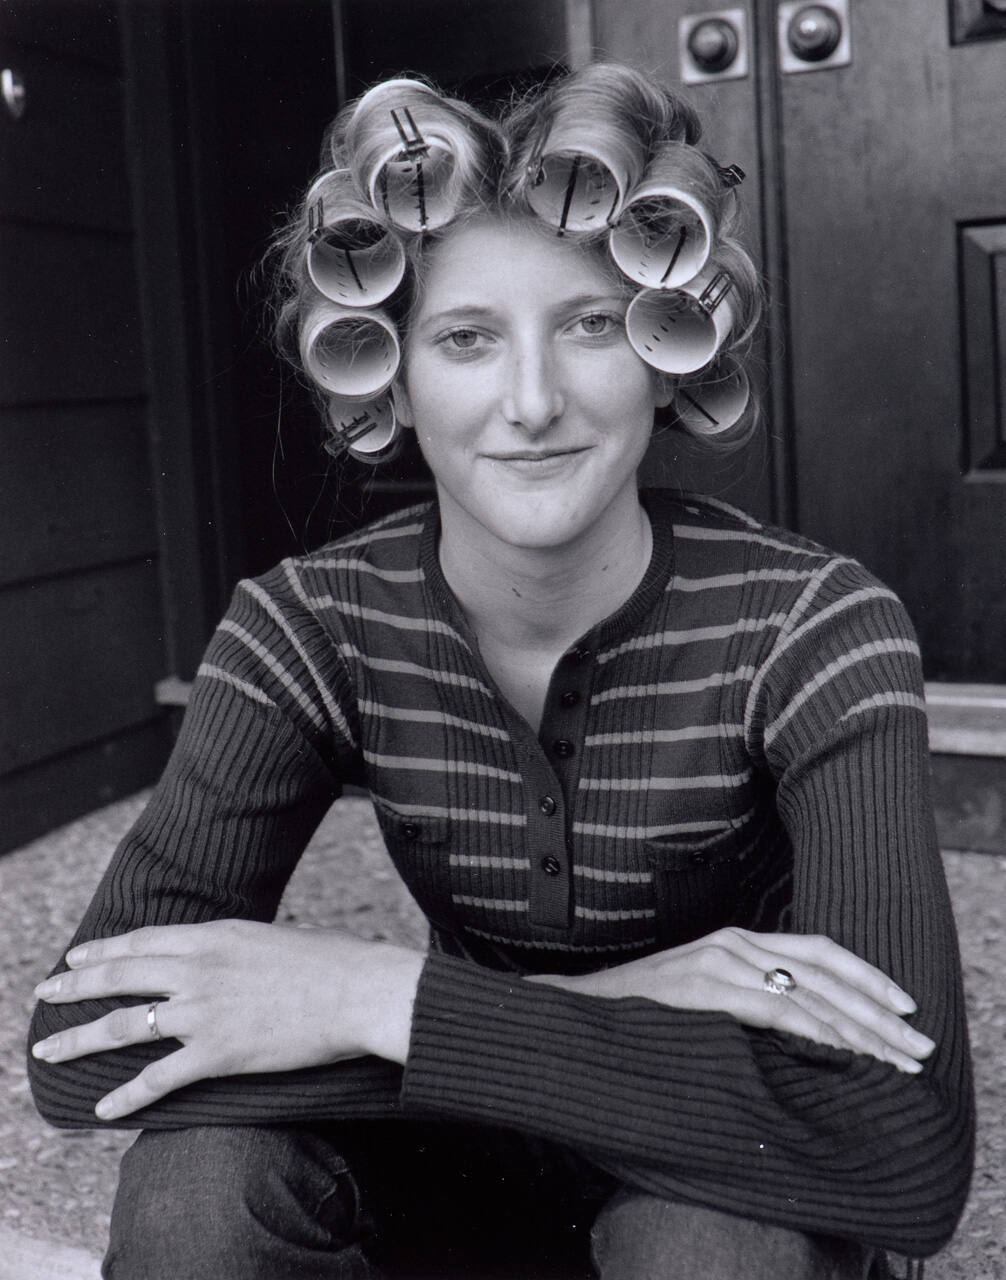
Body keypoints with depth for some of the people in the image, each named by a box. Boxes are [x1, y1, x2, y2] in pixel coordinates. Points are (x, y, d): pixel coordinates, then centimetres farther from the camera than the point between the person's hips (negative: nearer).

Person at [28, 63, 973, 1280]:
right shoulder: (313, 624, -15)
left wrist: (381, 997, -35)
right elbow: (85, 1048, -27)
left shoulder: (814, 630, -22)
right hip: (468, 1168, 2)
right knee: (196, 1182, -27)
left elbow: (907, 1147, -34)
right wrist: (607, 1011, -34)